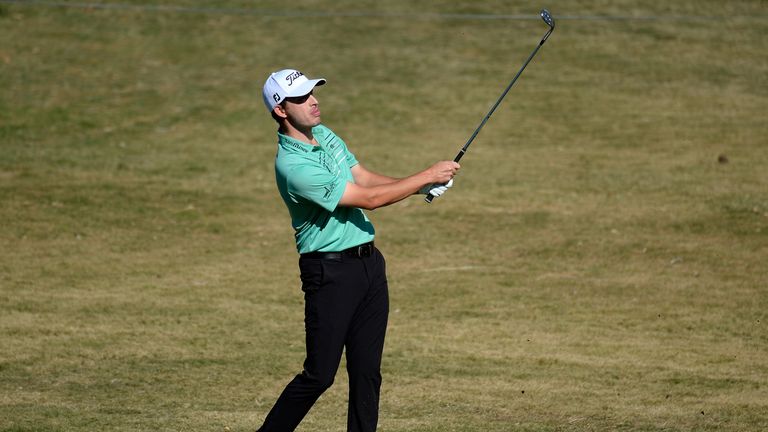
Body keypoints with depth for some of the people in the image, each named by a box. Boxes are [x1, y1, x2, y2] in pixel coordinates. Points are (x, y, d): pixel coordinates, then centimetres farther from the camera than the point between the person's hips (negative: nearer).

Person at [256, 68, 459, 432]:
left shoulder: (325, 135, 9)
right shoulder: (292, 165, -21)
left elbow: (366, 178, 14)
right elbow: (368, 198, -19)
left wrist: (422, 186, -3)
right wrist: (426, 176, -13)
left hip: (369, 262, 8)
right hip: (329, 271, -8)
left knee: (367, 372, 5)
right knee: (319, 374, -5)